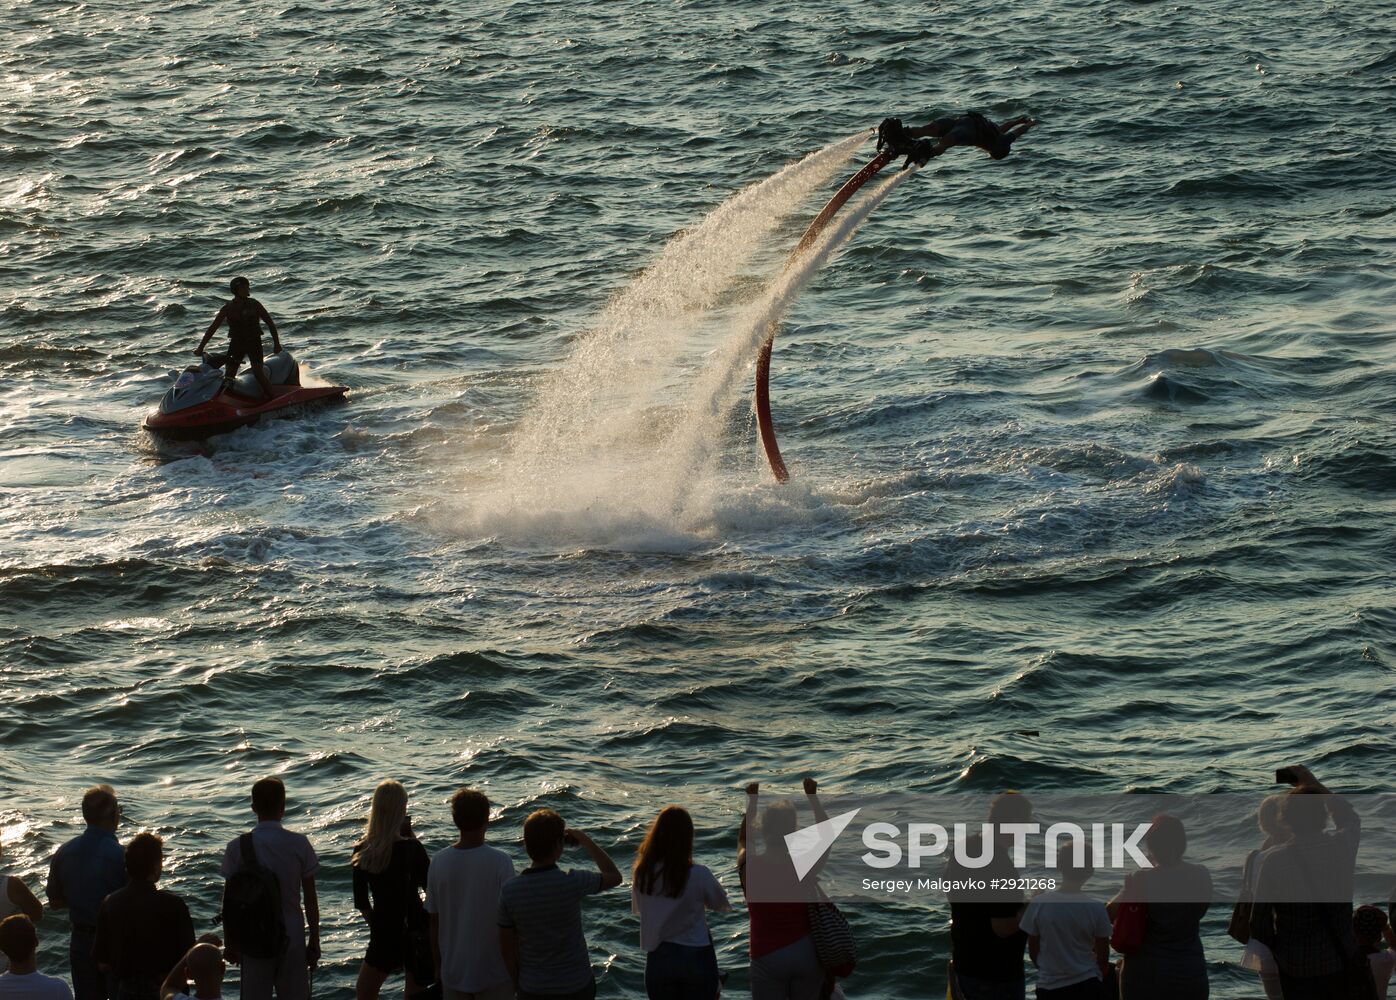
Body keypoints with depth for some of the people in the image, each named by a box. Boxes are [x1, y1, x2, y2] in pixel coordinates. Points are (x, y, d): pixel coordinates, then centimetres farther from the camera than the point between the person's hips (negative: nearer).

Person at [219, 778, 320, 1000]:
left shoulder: (237, 847, -6)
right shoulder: (299, 845, -6)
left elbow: (229, 900, -1)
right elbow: (310, 899, -2)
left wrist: (231, 942, 10)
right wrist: (314, 941, 8)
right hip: (292, 937, 0)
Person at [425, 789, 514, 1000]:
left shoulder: (438, 863, -5)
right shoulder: (500, 862, -15)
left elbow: (434, 922, 2)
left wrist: (438, 967, 14)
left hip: (453, 973, 3)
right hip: (494, 973, -3)